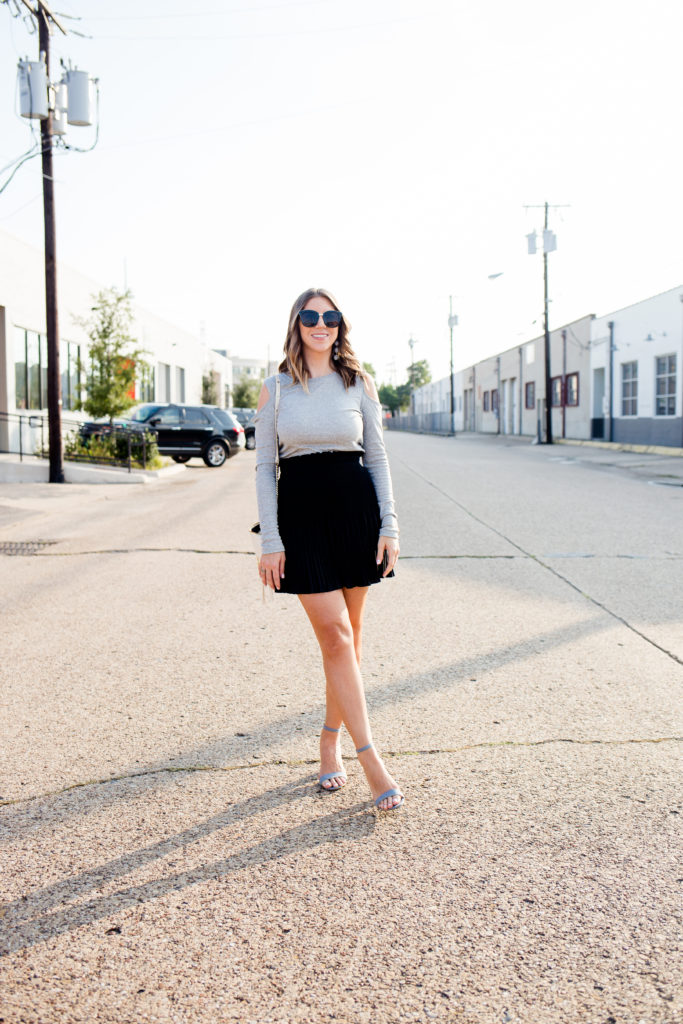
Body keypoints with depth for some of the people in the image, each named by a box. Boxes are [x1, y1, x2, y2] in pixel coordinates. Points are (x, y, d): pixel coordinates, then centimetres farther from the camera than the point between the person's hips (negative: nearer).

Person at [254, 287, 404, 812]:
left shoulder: (359, 383, 6)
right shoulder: (275, 389, 4)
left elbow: (378, 457, 8)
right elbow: (264, 467, 3)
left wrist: (389, 526, -1)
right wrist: (270, 540, -3)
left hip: (356, 508, 2)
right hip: (300, 513, -1)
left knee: (346, 636, 7)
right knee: (336, 635, -7)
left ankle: (331, 739, 26)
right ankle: (370, 759, -3)